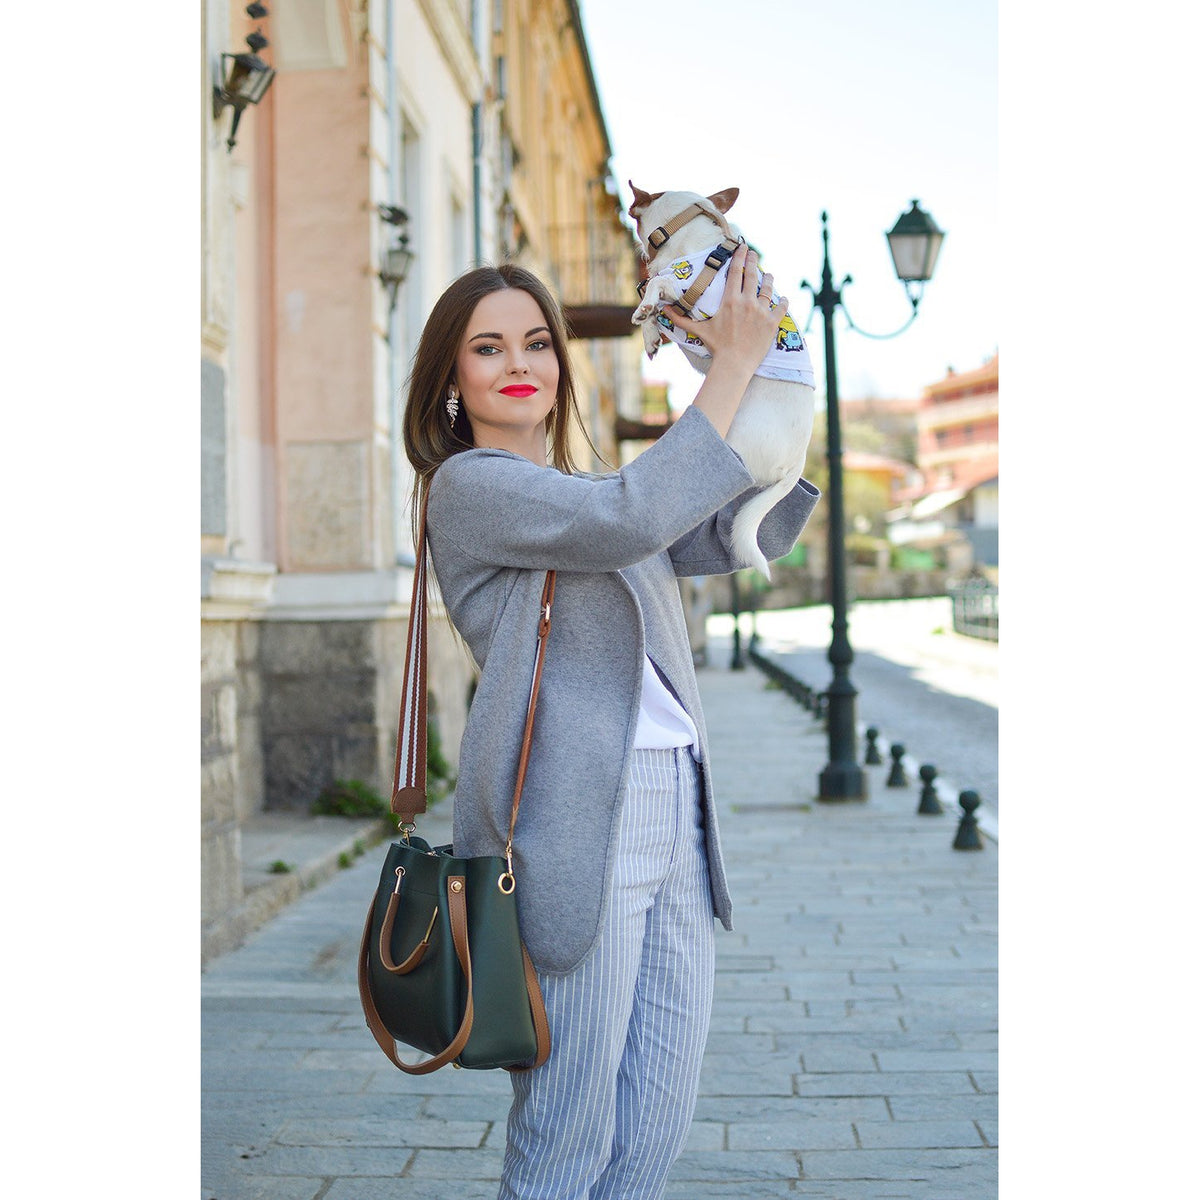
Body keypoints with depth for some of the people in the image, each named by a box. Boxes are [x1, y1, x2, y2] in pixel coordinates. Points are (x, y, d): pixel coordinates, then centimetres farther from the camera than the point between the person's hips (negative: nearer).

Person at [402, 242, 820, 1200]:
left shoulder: (589, 496, 23)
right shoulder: (467, 484, -2)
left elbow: (759, 531, 21)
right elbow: (630, 519, -17)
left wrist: (770, 363, 15)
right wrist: (732, 365, -10)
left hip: (675, 815, 8)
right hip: (573, 824, -8)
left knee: (659, 1122, 9)